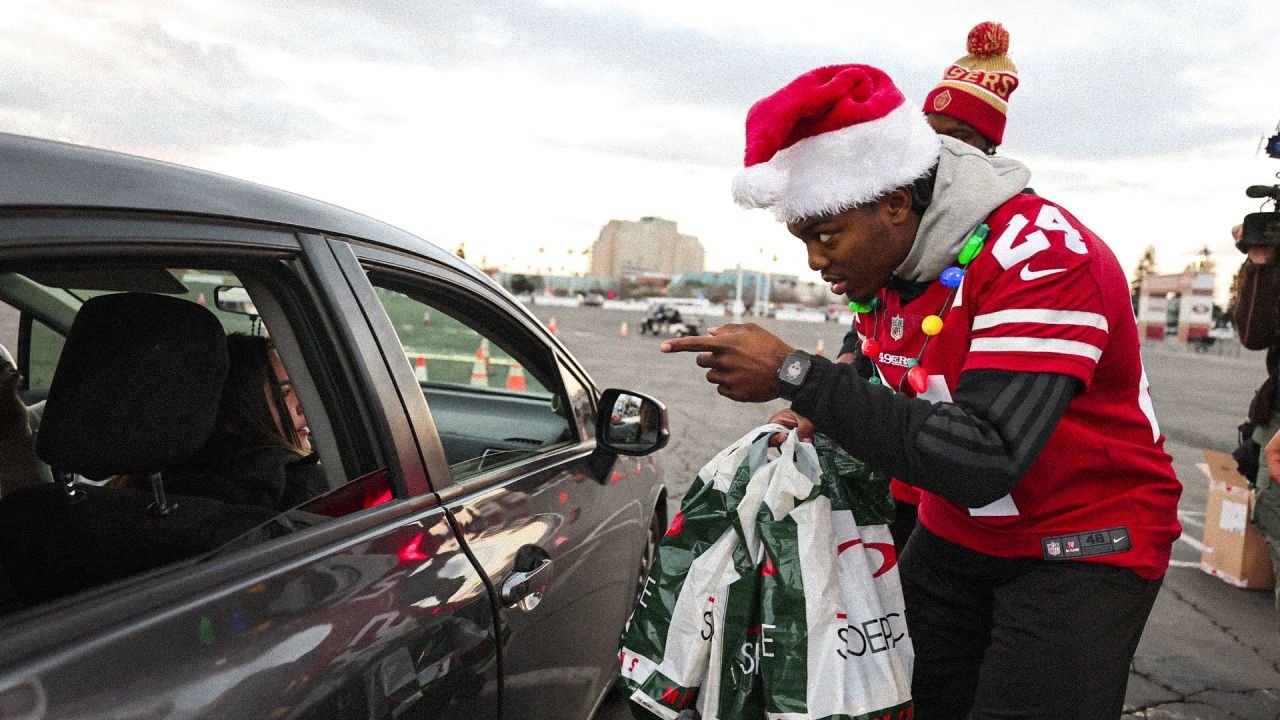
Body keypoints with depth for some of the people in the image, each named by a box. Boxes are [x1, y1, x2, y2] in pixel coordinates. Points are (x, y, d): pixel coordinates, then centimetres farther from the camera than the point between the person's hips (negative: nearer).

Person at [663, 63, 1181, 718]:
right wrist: (835, 418, -11)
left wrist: (796, 376, -35)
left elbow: (981, 463, -35)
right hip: (952, 536, 6)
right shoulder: (885, 260, -3)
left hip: (1083, 548, -6)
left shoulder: (1045, 258, -26)